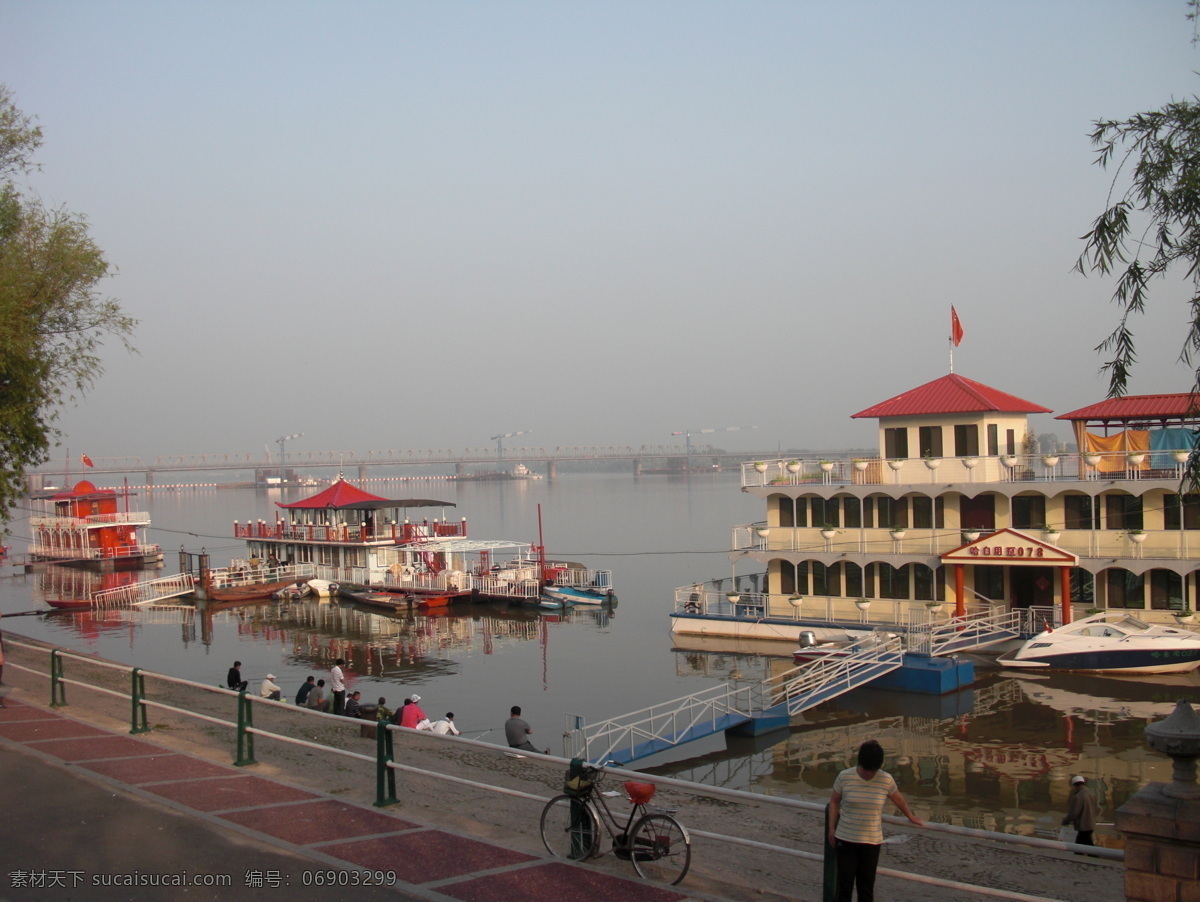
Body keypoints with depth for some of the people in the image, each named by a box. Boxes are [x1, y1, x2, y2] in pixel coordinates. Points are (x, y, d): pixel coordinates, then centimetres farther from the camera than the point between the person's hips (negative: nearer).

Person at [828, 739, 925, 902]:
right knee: (844, 884, 2)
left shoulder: (886, 780, -8)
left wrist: (910, 816, 25)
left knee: (867, 887, 8)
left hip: (872, 841, 1)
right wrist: (831, 828, 0)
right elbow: (834, 801, 2)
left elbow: (898, 799, 11)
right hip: (846, 840, -1)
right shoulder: (845, 777, -11)